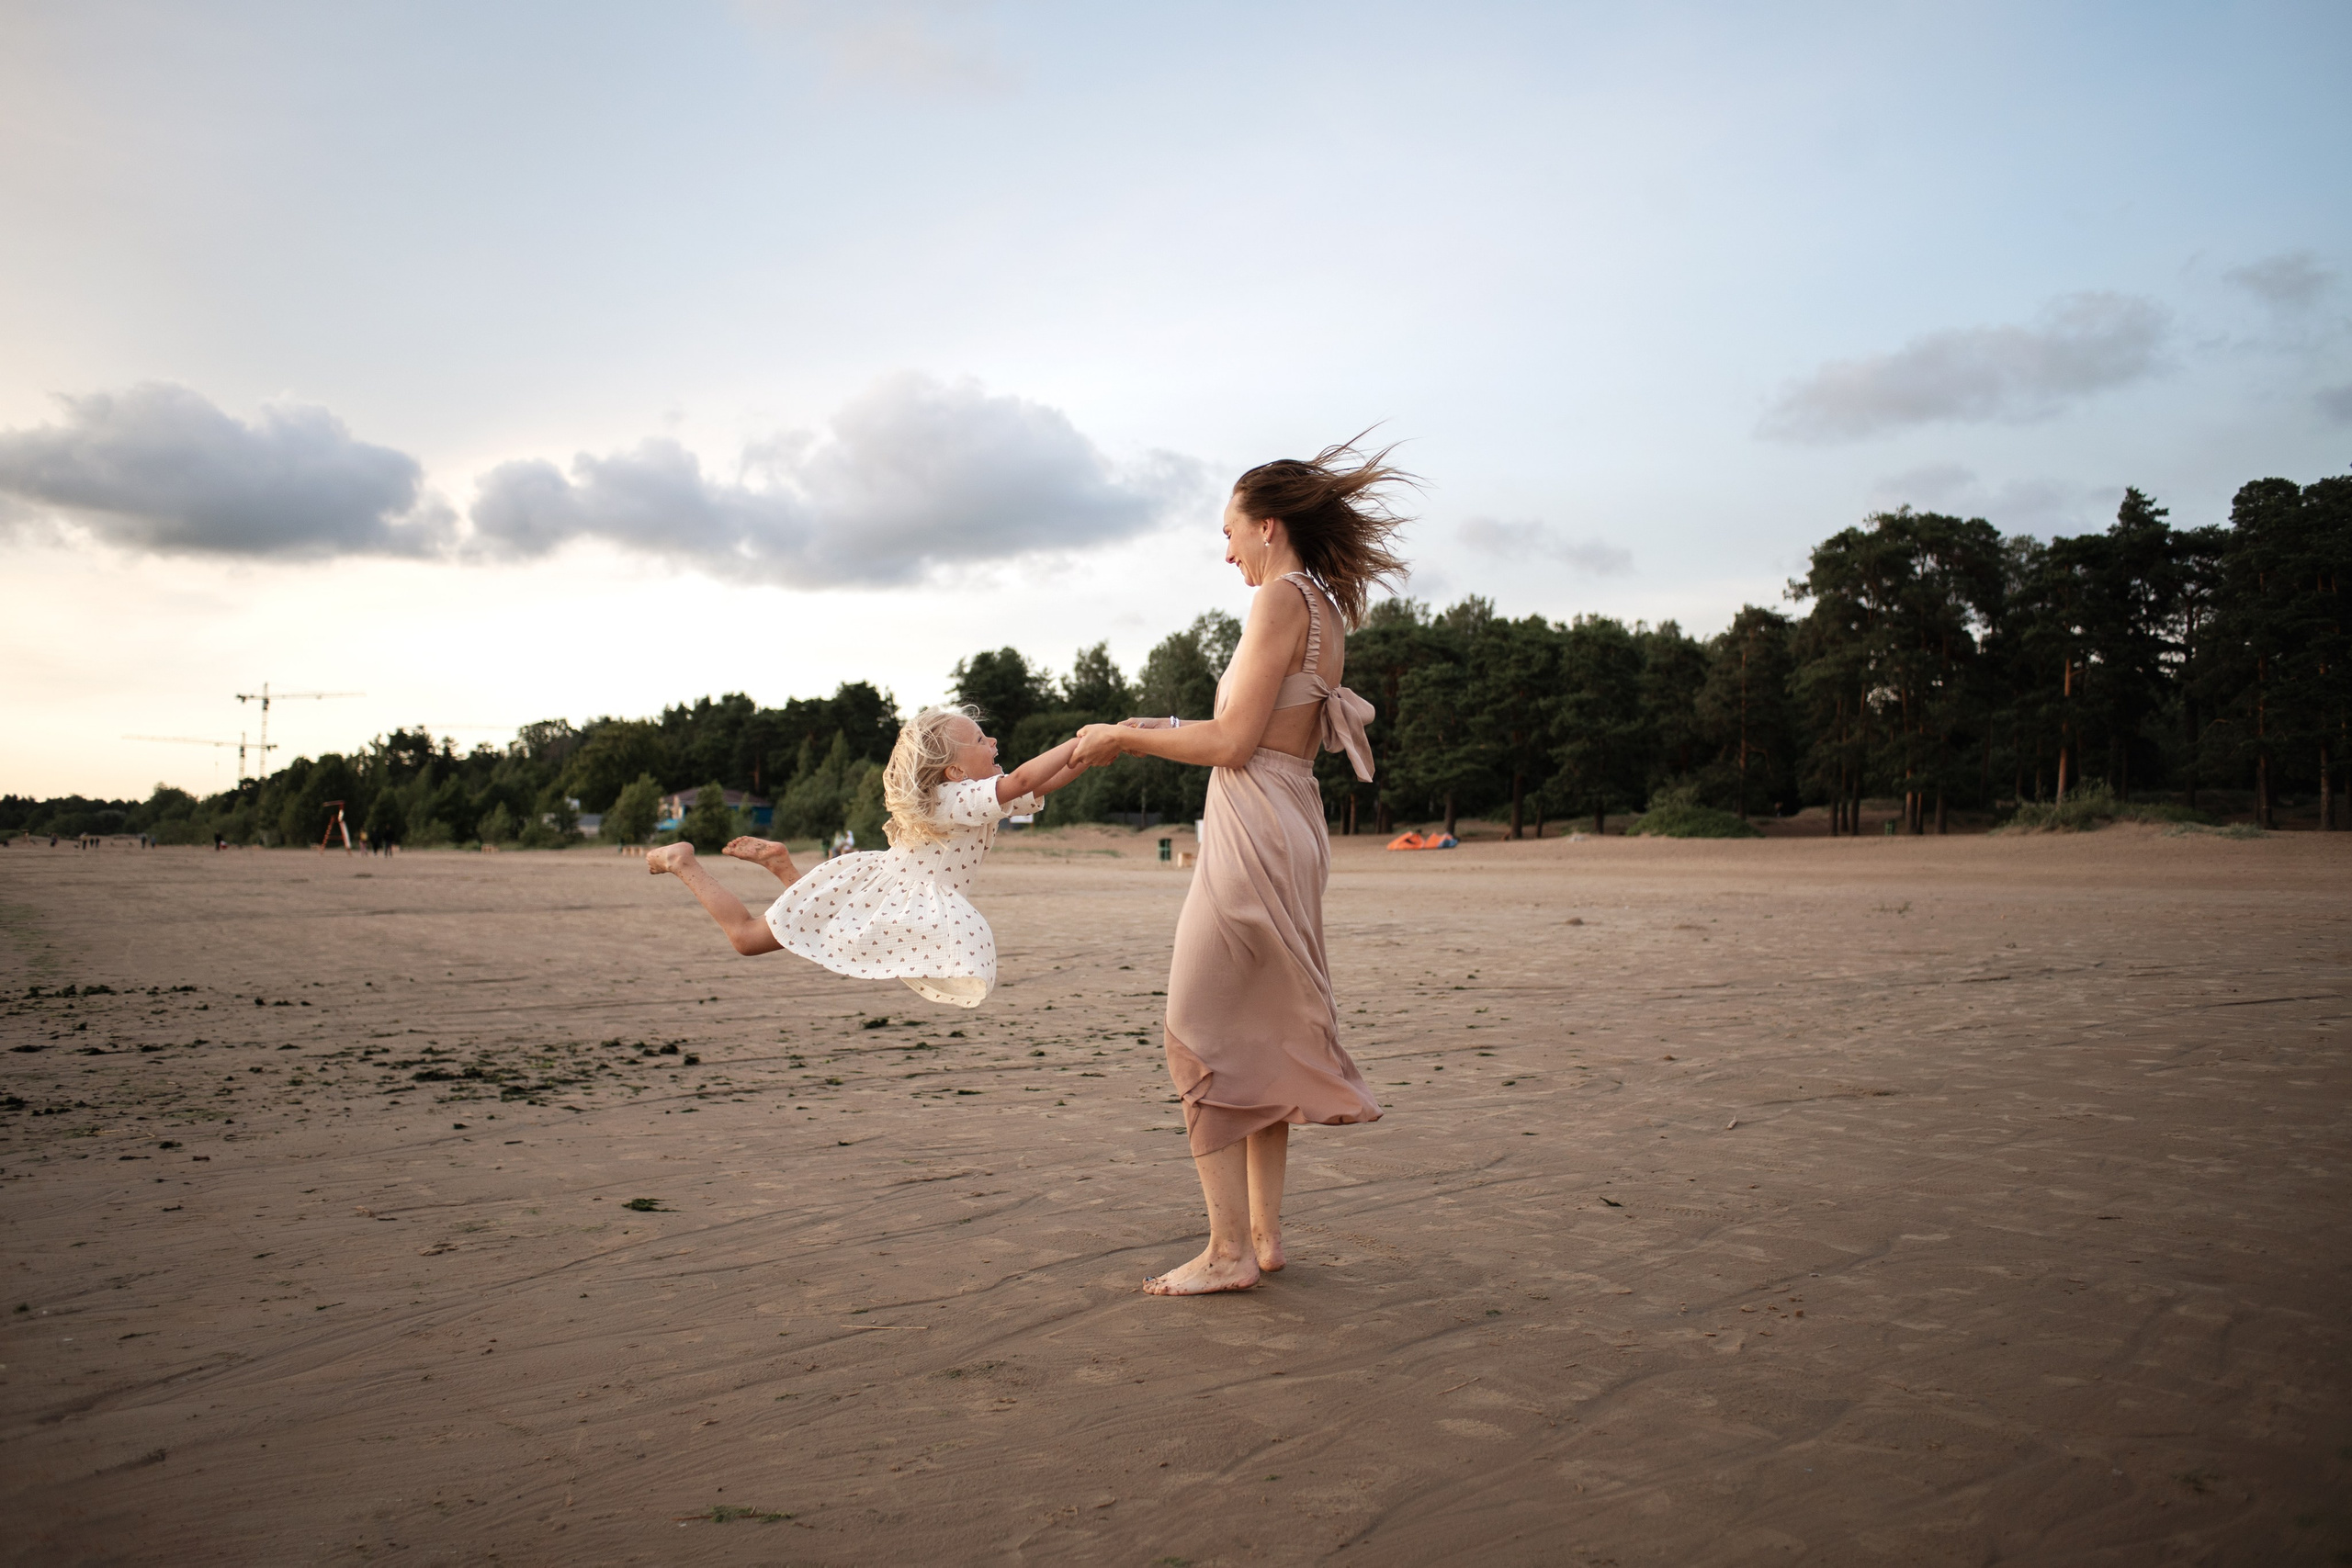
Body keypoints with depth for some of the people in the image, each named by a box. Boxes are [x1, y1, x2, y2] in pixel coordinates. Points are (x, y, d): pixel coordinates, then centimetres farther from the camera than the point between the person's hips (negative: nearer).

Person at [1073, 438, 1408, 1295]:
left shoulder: (1282, 598, -11)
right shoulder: (1327, 613, 16)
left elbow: (1233, 743, -16)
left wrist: (1125, 738, -6)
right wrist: (1162, 728, 22)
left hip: (1254, 832, -10)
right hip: (1291, 830, 10)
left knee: (1198, 1038, -3)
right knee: (1258, 1036, 14)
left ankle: (1229, 1250, 0)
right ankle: (1263, 1234, 22)